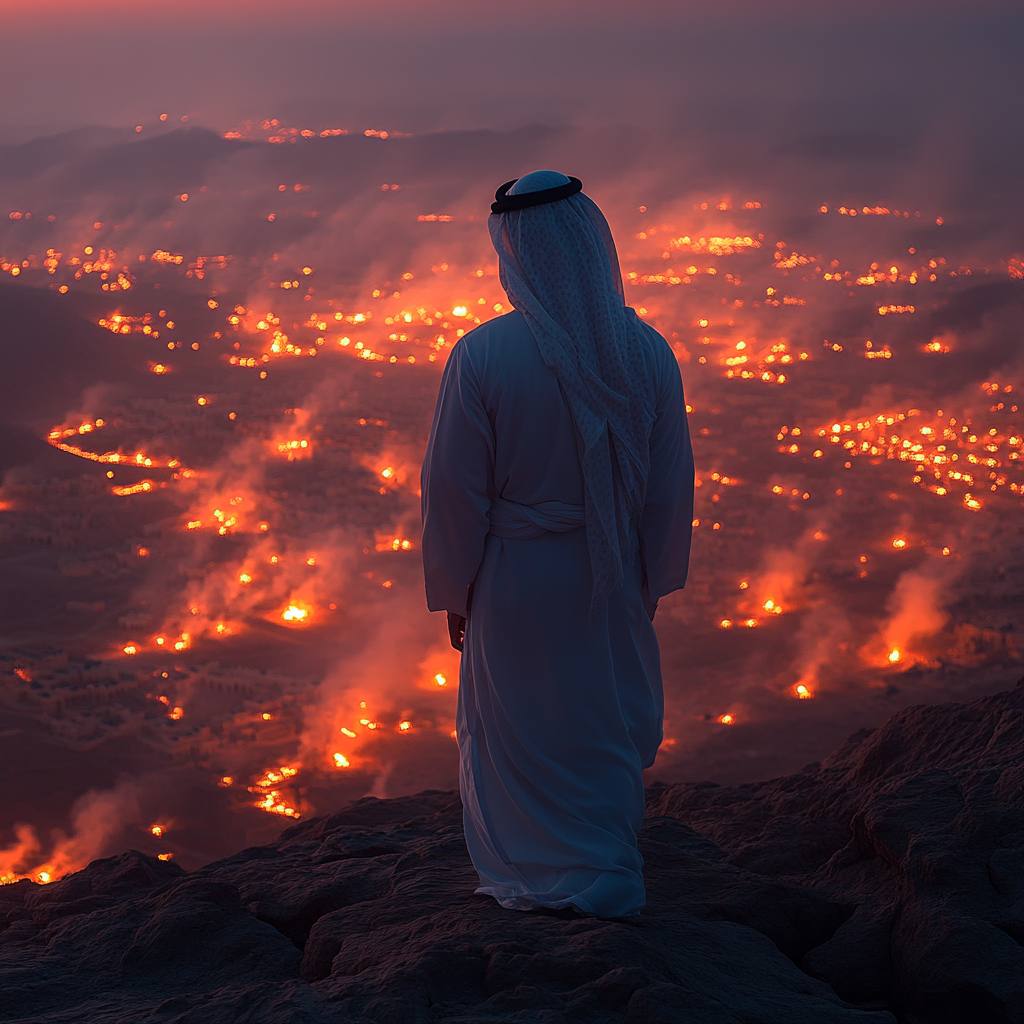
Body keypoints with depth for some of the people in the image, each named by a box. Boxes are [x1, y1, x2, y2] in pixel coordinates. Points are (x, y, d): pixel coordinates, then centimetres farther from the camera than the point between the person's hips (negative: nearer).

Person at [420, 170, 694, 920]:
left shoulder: (481, 356, -23)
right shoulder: (648, 351, -12)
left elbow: (455, 489, -15)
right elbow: (673, 484, -4)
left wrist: (454, 592, -1)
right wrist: (653, 577, 11)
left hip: (515, 580, -3)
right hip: (611, 579, 3)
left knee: (518, 731, 17)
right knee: (607, 725, 22)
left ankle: (539, 879, 31)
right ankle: (609, 877, 38)